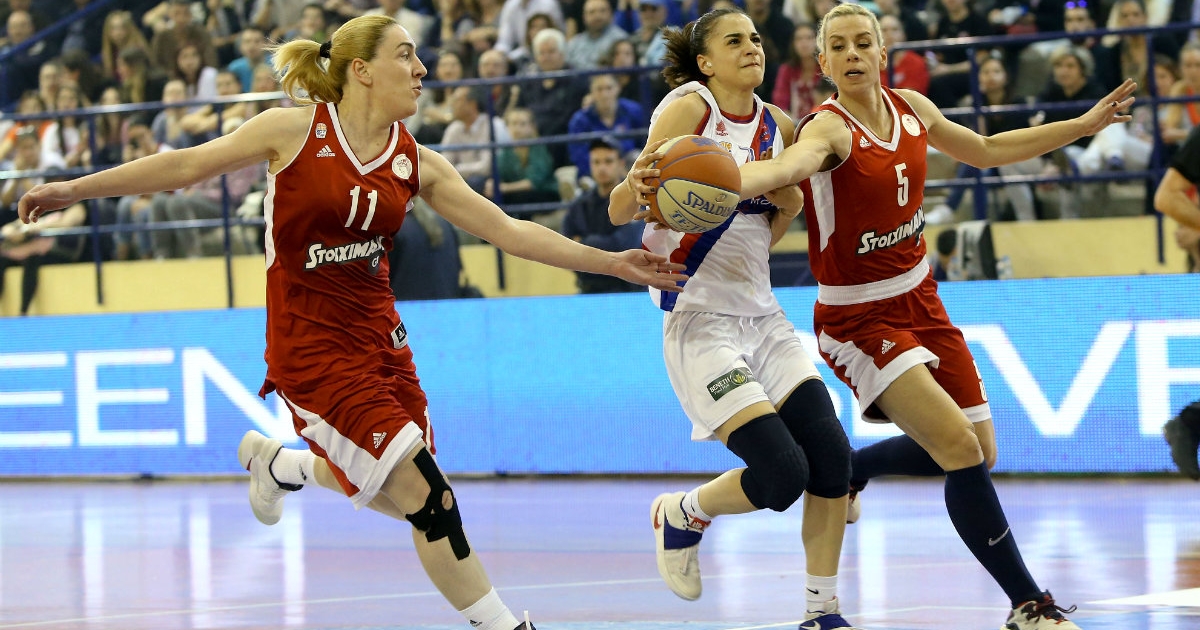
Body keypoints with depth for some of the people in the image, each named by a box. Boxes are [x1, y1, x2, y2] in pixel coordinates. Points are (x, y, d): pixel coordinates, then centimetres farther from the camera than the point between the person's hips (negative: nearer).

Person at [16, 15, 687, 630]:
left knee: (408, 497, 12)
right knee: (427, 497, -13)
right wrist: (74, 189, -3)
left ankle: (277, 460, 38)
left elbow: (510, 231, 2)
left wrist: (613, 263, -4)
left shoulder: (417, 164, 3)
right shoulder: (296, 131, -10)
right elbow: (188, 165, -3)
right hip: (311, 343, -6)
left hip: (378, 333, 6)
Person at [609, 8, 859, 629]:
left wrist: (788, 198, 2)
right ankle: (678, 515, 13)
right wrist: (638, 187, -38)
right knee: (783, 473, -17)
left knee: (831, 455, -9)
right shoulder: (686, 108, -9)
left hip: (761, 314, 6)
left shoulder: (777, 124, 9)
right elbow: (619, 212, -16)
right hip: (699, 317, -6)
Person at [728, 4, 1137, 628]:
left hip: (919, 300, 8)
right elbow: (788, 165, -44)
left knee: (976, 452, 12)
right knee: (961, 448, -20)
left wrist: (1082, 125, 21)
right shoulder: (829, 128, -21)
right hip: (858, 318, -8)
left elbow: (986, 150, 18)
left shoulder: (911, 109, 1)